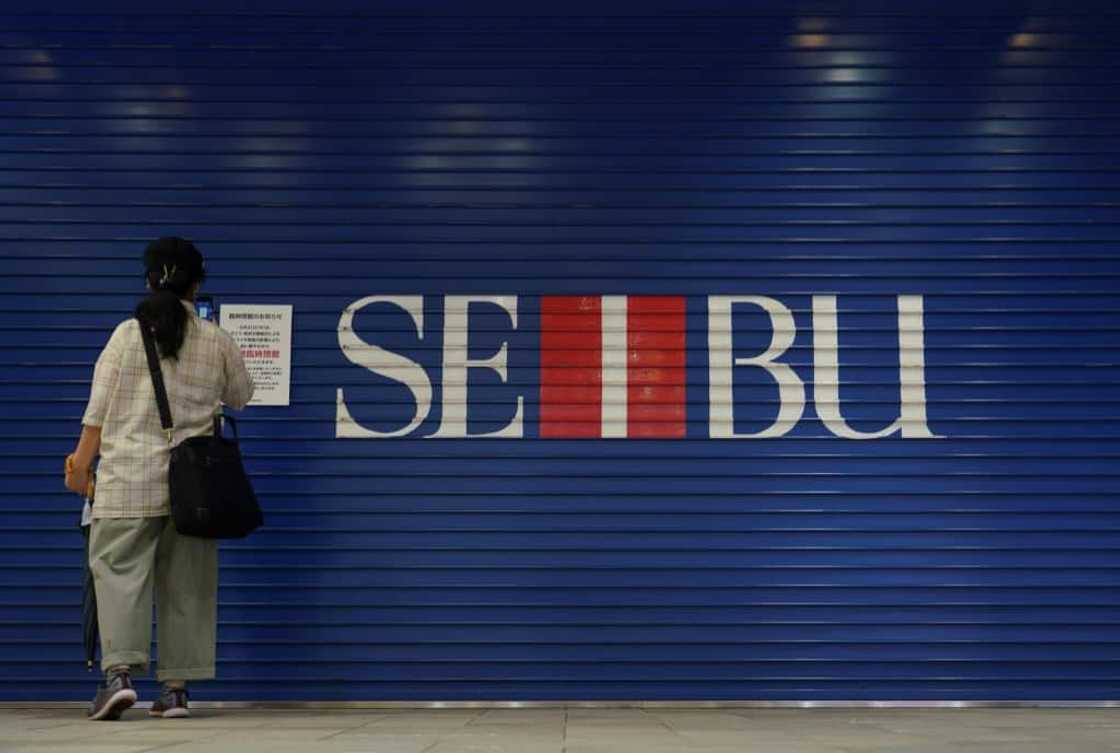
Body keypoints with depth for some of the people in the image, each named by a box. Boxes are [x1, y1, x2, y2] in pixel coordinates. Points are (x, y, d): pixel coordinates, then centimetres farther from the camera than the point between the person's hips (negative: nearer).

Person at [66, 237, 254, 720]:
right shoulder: (217, 341, 2)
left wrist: (82, 461, 7)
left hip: (130, 480, -2)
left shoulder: (127, 333, -2)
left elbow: (99, 409, -1)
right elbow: (240, 397, 17)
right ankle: (175, 686, 10)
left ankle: (119, 672, -15)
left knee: (119, 569, 1)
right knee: (185, 583, 7)